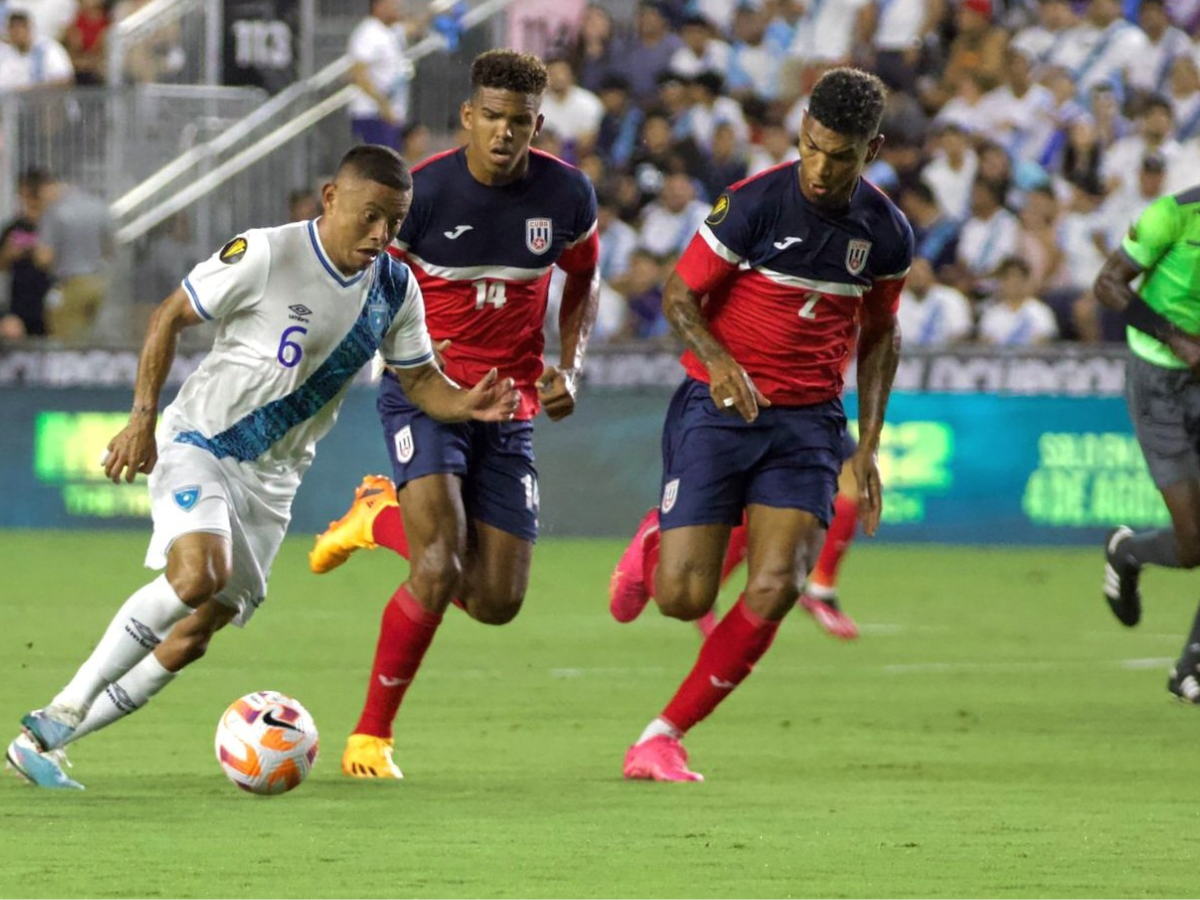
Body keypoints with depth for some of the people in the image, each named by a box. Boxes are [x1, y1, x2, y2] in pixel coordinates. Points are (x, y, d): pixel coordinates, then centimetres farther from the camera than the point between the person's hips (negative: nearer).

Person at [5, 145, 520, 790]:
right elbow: (170, 317, -8)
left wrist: (465, 404, -15)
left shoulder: (396, 289, -1)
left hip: (271, 479, 6)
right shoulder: (265, 255, -17)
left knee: (190, 639, 1)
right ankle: (65, 708, -22)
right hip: (199, 443, -6)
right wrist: (142, 419, -14)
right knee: (199, 573, -32)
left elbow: (420, 379, 8)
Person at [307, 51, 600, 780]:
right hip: (426, 396, -4)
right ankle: (372, 734, -6)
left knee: (498, 603, 2)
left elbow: (584, 281, 14)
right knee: (439, 570, -23)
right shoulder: (423, 192, -14)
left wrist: (569, 368, -1)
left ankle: (387, 517, 30)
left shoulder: (567, 194, -4)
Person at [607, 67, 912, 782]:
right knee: (684, 597, -9)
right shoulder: (754, 204, -13)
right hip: (718, 407, -3)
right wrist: (719, 362, -26)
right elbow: (680, 296, -6)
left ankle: (666, 735, -1)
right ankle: (653, 553, 31)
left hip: (809, 422, 3)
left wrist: (869, 443, 9)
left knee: (776, 588, -16)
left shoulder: (887, 233, 0)